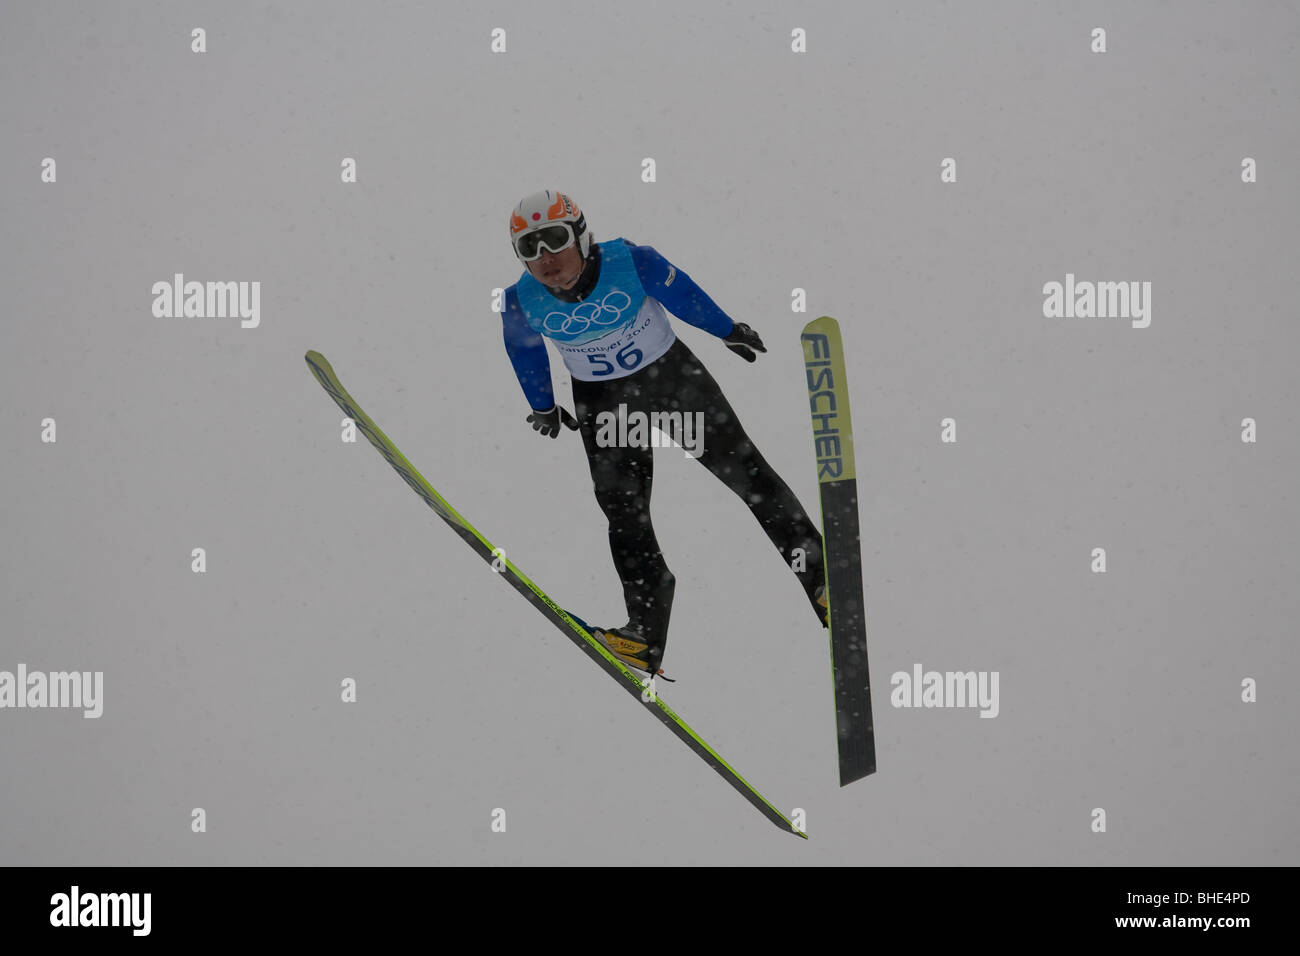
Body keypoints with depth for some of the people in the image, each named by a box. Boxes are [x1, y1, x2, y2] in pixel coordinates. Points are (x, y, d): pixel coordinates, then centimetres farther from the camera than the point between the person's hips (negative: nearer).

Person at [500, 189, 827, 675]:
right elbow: (525, 352, 1)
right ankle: (647, 631, -7)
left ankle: (819, 577, 16)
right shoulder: (521, 302, -20)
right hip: (602, 401, 1)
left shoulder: (630, 262, -27)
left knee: (745, 471, 3)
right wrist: (543, 408, 15)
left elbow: (683, 296, -9)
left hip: (673, 374, -1)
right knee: (623, 509, -10)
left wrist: (729, 330, 7)